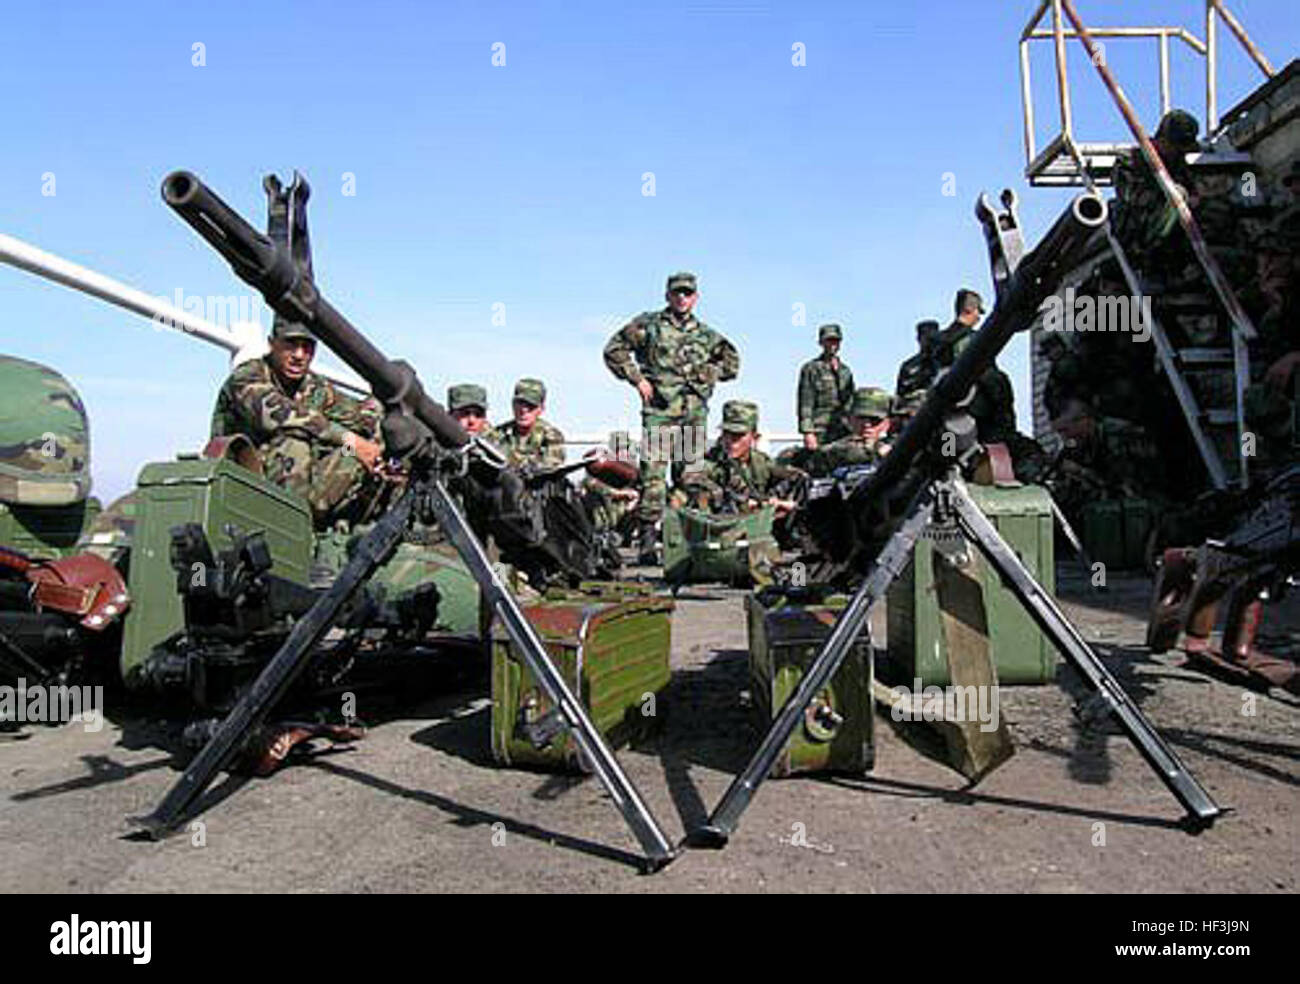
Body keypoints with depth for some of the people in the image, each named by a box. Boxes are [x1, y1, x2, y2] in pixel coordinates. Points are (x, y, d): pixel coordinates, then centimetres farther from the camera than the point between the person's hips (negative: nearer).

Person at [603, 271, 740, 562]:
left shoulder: (706, 334, 16)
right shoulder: (648, 325, 5)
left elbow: (732, 362, 26)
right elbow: (613, 350, 6)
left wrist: (708, 374, 9)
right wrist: (637, 378, -2)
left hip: (695, 413, 4)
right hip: (659, 410, -4)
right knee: (653, 474, -11)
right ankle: (648, 540, -9)